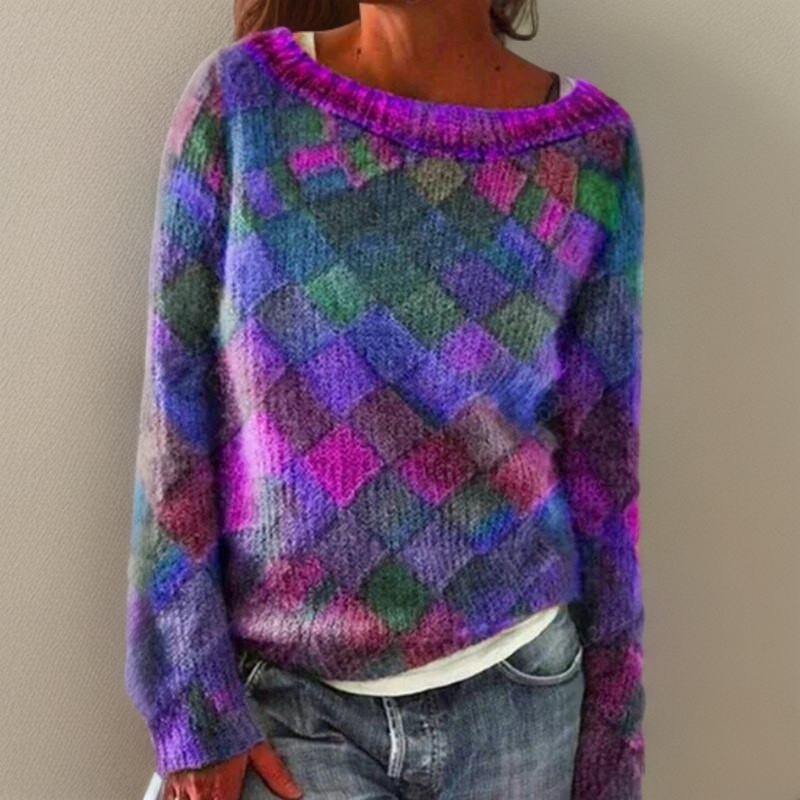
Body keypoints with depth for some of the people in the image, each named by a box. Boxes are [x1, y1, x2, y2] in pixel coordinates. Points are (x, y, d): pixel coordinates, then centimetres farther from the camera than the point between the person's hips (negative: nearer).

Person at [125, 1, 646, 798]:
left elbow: (601, 459, -1)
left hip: (518, 688, 2)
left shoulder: (592, 146, -7)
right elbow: (174, 414, -6)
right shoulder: (239, 97, -8)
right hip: (288, 690, -1)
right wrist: (192, 709, -7)